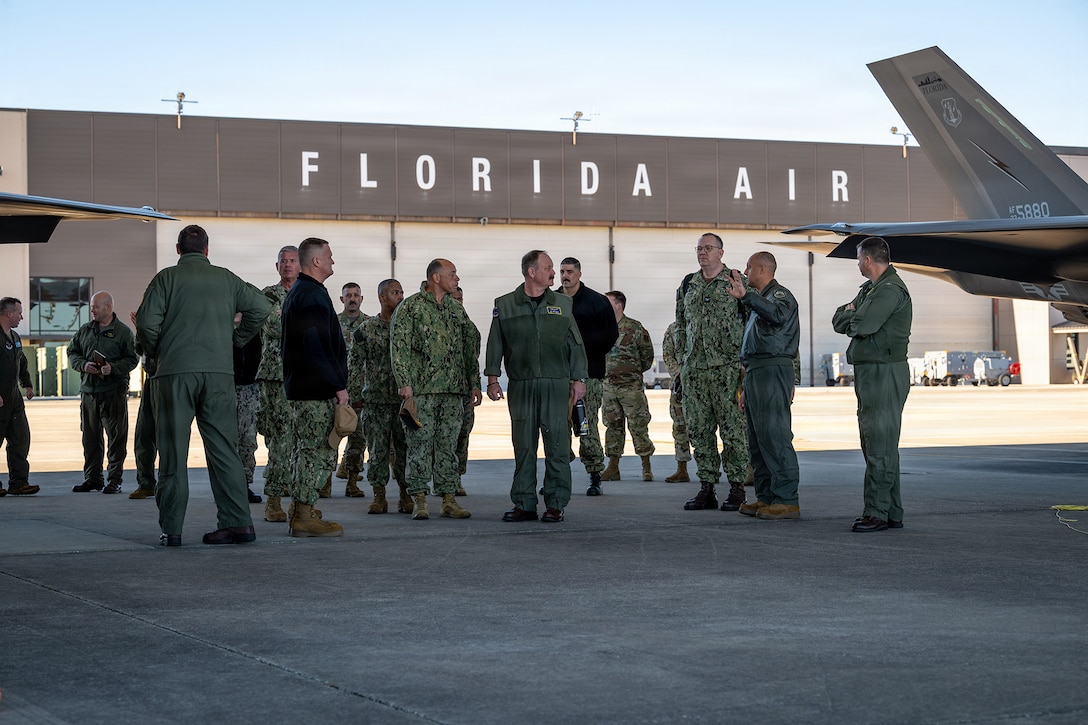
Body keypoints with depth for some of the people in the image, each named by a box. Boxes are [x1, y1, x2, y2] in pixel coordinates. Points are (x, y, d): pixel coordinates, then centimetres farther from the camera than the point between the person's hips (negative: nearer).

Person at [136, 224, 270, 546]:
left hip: (175, 373, -2)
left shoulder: (167, 278, 1)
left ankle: (171, 528, 3)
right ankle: (237, 522, 1)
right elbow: (260, 306, 8)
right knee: (223, 447, 6)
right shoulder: (226, 279, 10)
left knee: (174, 450, 2)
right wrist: (235, 340, 16)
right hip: (219, 371, 2)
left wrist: (156, 352, 10)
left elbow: (147, 322, -8)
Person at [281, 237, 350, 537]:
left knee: (306, 449, 15)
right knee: (319, 451, -8)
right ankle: (304, 517, -7)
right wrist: (339, 385, -17)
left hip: (299, 386, 11)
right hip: (317, 388, -11)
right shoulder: (313, 295, -14)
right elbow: (319, 345, -22)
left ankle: (300, 513, 19)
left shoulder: (295, 293, 19)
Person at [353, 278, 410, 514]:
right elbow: (354, 364, 4)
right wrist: (355, 395, -2)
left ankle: (405, 496, 12)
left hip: (405, 397, 1)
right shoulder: (366, 329, 2)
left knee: (405, 448, 2)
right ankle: (379, 496, 8)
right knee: (378, 449, 1)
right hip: (376, 399, -1)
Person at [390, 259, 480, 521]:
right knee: (420, 444, -4)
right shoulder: (410, 307, -3)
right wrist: (404, 382, -16)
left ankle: (449, 499, 9)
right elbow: (399, 348, -8)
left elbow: (470, 348, 17)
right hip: (422, 389, -5)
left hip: (453, 391, 5)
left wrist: (474, 383, 11)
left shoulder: (457, 309, 15)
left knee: (448, 445, 6)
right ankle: (419, 501, 1)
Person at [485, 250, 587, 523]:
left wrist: (578, 379, 5)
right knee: (523, 446, 2)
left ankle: (555, 504, 3)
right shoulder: (505, 305, 7)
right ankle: (524, 504, 9)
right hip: (520, 386, 0)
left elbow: (576, 344, 11)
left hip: (556, 385, 0)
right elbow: (495, 345, 8)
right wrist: (492, 378, 2)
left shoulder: (562, 304, 10)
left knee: (557, 445, -3)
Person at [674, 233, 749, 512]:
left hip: (727, 366, -5)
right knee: (699, 430, 6)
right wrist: (683, 359, 14)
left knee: (732, 428, -5)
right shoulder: (687, 285, 15)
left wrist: (744, 361, -6)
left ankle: (737, 487, 1)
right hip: (694, 368, 5)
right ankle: (706, 488, 11)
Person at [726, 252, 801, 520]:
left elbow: (778, 315, -33)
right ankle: (765, 497, 15)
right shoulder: (759, 300, 25)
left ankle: (786, 500, -14)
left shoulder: (780, 295, -6)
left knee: (775, 437, -13)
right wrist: (745, 387, 25)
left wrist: (747, 296, -44)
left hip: (773, 371, -10)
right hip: (755, 372, 11)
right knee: (757, 440, 11)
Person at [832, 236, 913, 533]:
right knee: (874, 444, 12)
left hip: (885, 373, -10)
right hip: (868, 372, 10)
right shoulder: (869, 288, 20)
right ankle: (892, 513, 16)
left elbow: (862, 325, -22)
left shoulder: (891, 290, -12)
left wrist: (851, 315, -1)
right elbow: (838, 321, 15)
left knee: (880, 446, -10)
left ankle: (877, 513, -9)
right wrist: (852, 313, -6)